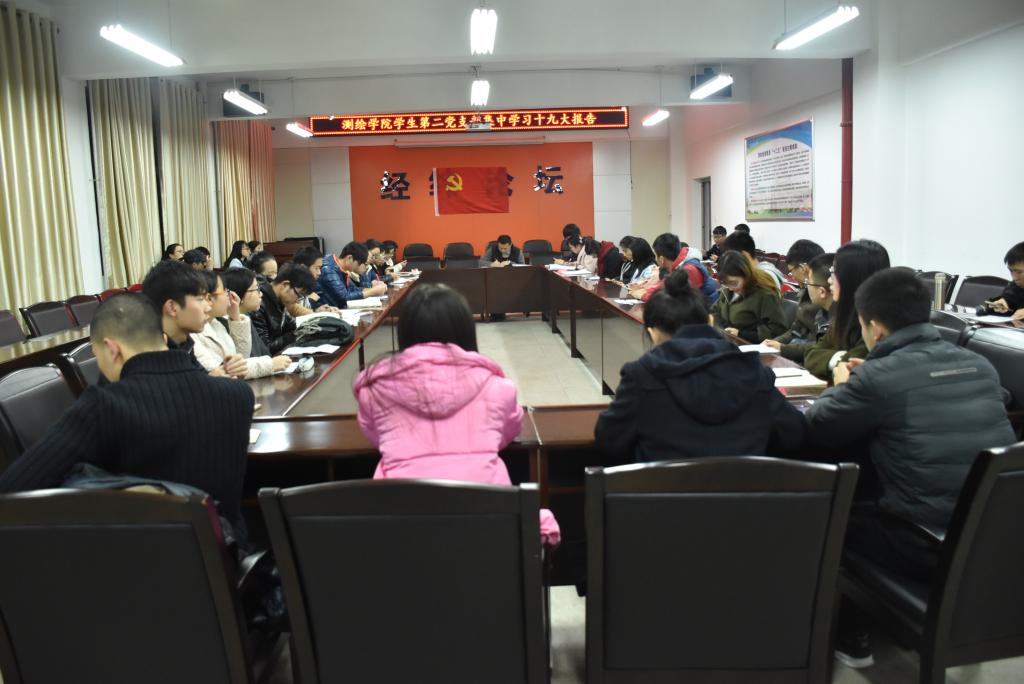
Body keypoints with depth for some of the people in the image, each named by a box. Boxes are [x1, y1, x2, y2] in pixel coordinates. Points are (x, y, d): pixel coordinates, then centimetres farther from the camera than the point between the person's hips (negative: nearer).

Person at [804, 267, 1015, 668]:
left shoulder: (878, 376, -15)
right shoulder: (980, 366, 5)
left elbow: (814, 431, -3)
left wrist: (842, 388, 15)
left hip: (932, 550, -7)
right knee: (867, 491, 28)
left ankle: (847, 633, 27)